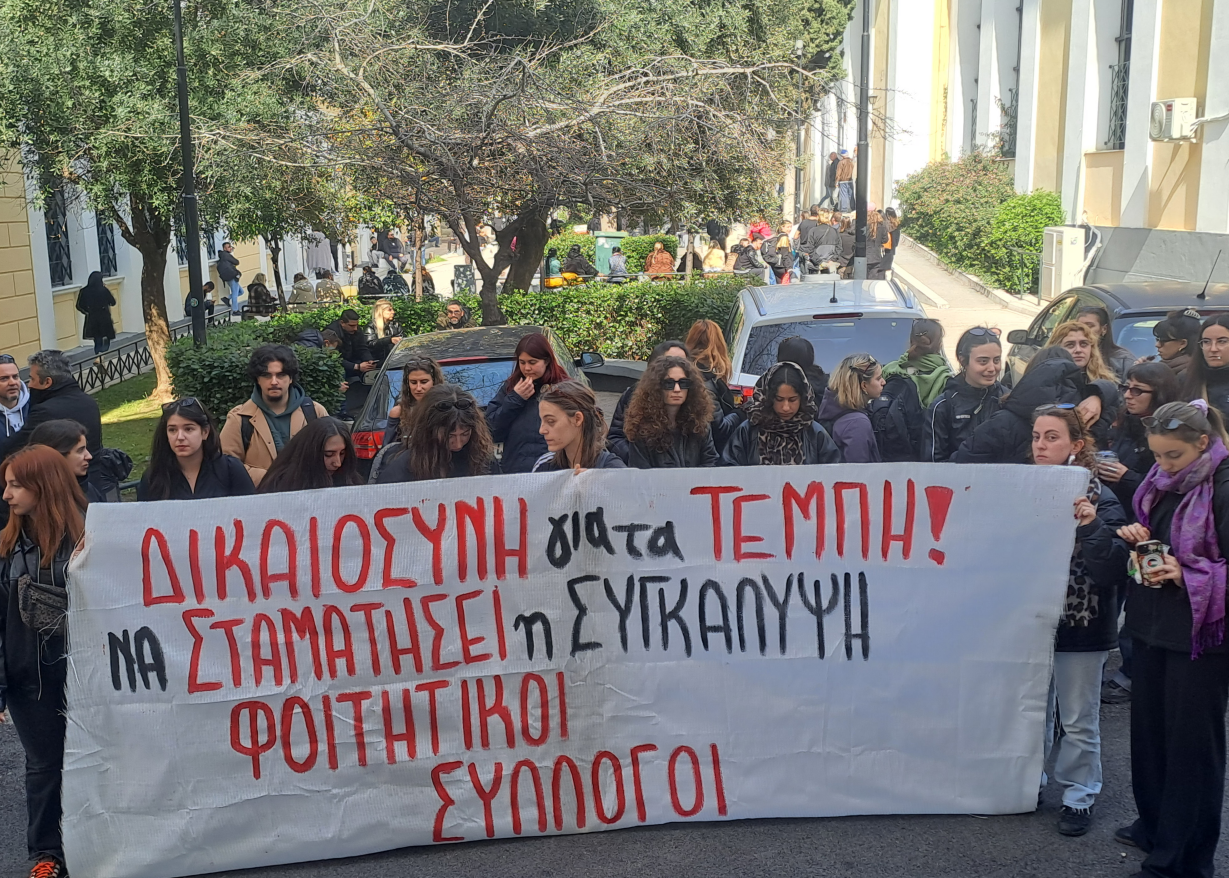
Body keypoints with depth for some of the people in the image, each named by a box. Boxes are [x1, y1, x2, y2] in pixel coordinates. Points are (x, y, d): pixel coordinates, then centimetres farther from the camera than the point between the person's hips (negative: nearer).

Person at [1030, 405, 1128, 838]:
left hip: (1080, 626, -4)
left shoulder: (1098, 500, -10)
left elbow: (1111, 571, -17)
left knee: (1078, 719, 8)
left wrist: (1090, 527, -29)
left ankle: (1079, 796, 24)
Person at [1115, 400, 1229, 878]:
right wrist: (1133, 535, -1)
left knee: (1190, 742, 3)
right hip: (1152, 623, 7)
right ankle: (1155, 825, 35)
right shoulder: (1163, 481, 6)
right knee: (1149, 728, 16)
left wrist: (1187, 574, -24)